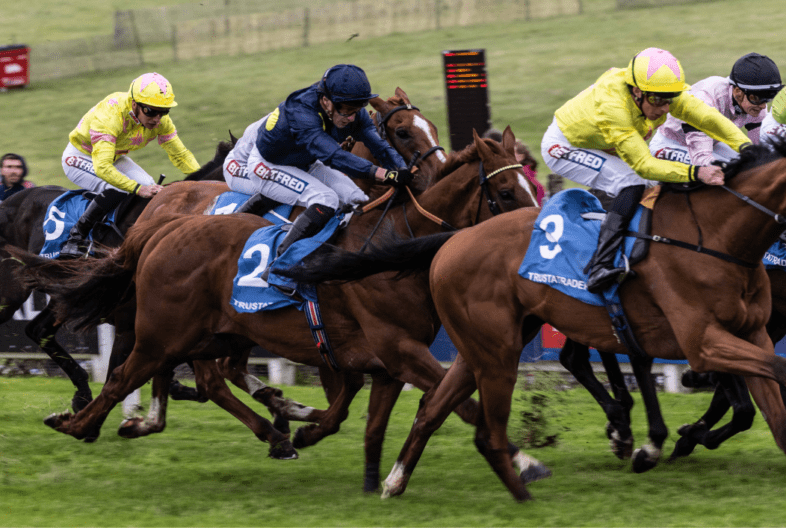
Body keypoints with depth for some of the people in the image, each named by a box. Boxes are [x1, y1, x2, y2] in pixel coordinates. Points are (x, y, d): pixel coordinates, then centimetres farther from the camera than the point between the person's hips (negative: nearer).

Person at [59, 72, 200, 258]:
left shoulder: (160, 120, -18)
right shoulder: (108, 116, -39)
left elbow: (180, 154, -7)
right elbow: (102, 167, -46)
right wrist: (138, 189, -53)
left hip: (115, 158, 7)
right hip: (81, 157, -7)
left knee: (151, 190, -13)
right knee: (116, 191, -31)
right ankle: (76, 236, -19)